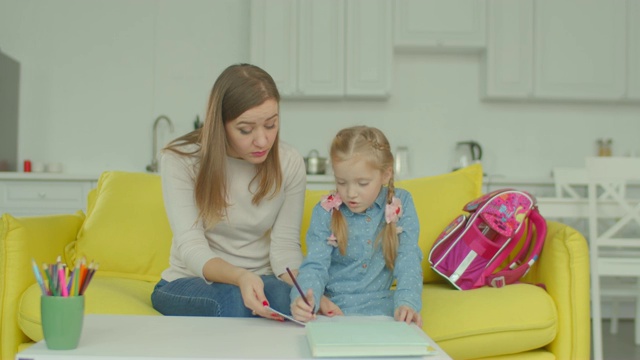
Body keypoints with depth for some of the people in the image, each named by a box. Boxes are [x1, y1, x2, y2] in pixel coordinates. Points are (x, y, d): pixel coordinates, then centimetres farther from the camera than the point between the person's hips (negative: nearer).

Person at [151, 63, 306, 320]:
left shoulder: (290, 163, -5)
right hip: (187, 283, -2)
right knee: (234, 299, -36)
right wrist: (240, 277, -44)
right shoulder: (179, 160, -14)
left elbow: (285, 245, -8)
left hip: (261, 282, 3)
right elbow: (191, 248, -22)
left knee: (281, 294, -33)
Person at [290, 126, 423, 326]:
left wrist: (407, 302, -26)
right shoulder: (325, 211, -4)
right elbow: (316, 265, -10)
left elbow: (408, 260, -7)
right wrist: (305, 298, -33)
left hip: (379, 305, 0)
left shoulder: (401, 205, -1)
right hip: (332, 306, 0)